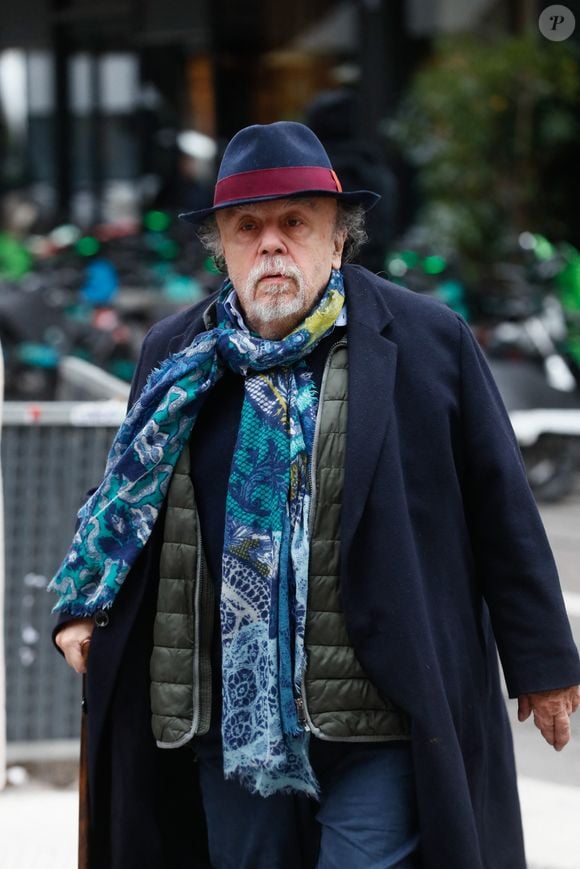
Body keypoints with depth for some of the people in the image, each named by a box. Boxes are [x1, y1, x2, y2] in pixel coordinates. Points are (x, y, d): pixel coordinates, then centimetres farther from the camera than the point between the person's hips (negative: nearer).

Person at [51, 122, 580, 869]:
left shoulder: (426, 342, -1)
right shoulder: (177, 359, 9)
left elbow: (500, 510, 1)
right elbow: (127, 495, 21)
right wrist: (83, 609, 8)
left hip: (378, 724, -4)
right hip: (229, 718, 4)